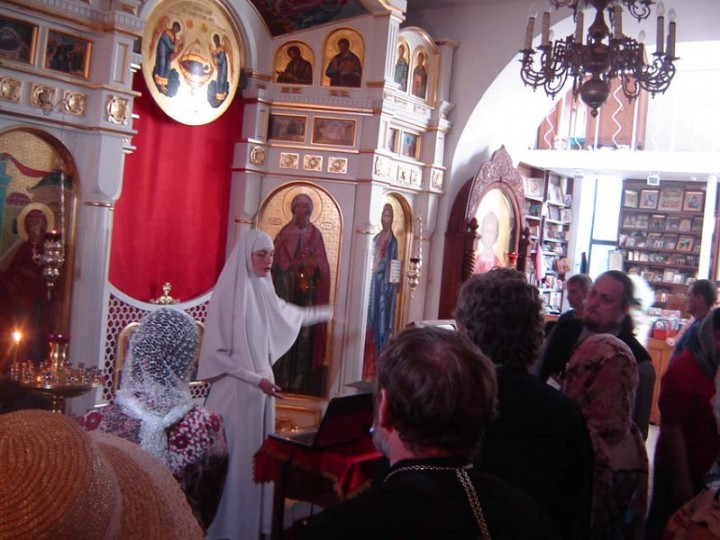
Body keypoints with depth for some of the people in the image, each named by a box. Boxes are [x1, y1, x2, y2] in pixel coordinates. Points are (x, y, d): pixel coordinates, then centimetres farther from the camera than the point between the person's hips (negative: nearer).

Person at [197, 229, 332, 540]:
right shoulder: (228, 293, -15)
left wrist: (327, 312, 38)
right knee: (233, 459, 0)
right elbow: (216, 352, -16)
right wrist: (256, 379, -17)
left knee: (257, 456, 15)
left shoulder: (263, 291, 5)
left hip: (261, 387, 7)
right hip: (235, 390, -7)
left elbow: (289, 314, 28)